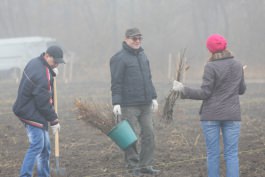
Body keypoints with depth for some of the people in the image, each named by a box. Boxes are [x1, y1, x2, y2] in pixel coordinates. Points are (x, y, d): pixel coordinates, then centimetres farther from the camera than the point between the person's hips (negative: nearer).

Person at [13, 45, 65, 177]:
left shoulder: (34, 62, 6)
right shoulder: (42, 75, -25)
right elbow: (43, 102, -22)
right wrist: (54, 120, -12)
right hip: (32, 114, -10)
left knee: (45, 147, 16)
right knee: (37, 146, -11)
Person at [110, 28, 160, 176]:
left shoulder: (142, 56, 16)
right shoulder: (119, 58, -8)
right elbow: (116, 83, -12)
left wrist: (153, 97, 18)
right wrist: (116, 103, -17)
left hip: (145, 104, 7)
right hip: (129, 105, -7)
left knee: (149, 134, 5)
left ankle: (145, 165, 12)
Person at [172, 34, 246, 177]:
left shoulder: (211, 67, -11)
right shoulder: (237, 65, 4)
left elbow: (205, 93, -11)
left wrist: (183, 90, -5)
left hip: (211, 116, -3)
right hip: (232, 116, 3)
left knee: (213, 154, 4)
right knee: (231, 154, 3)